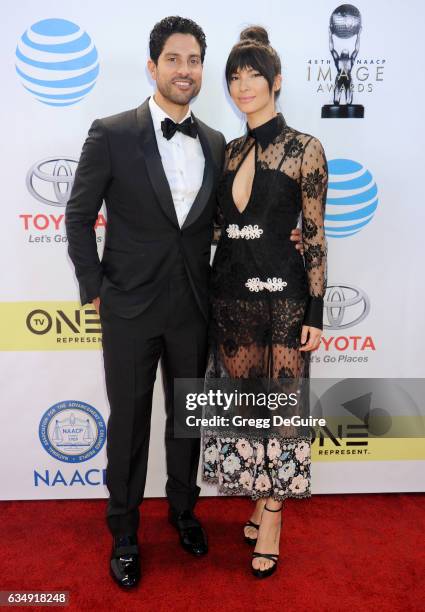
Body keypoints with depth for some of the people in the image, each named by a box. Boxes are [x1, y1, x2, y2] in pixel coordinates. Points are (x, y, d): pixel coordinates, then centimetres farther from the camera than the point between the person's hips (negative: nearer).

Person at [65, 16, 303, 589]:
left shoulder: (215, 143, 6)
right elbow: (79, 217, -3)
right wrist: (94, 289, -6)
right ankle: (124, 531, 33)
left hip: (193, 308, 4)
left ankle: (183, 508, 42)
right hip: (130, 307, -3)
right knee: (128, 422, 11)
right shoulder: (111, 134, -7)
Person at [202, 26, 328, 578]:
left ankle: (271, 519, 23)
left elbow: (315, 236, -6)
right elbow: (217, 222, 14)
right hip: (230, 292, 5)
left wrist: (316, 313, -9)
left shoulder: (305, 149, -4)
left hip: (282, 293, -5)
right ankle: (261, 500, 32)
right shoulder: (229, 151, 11)